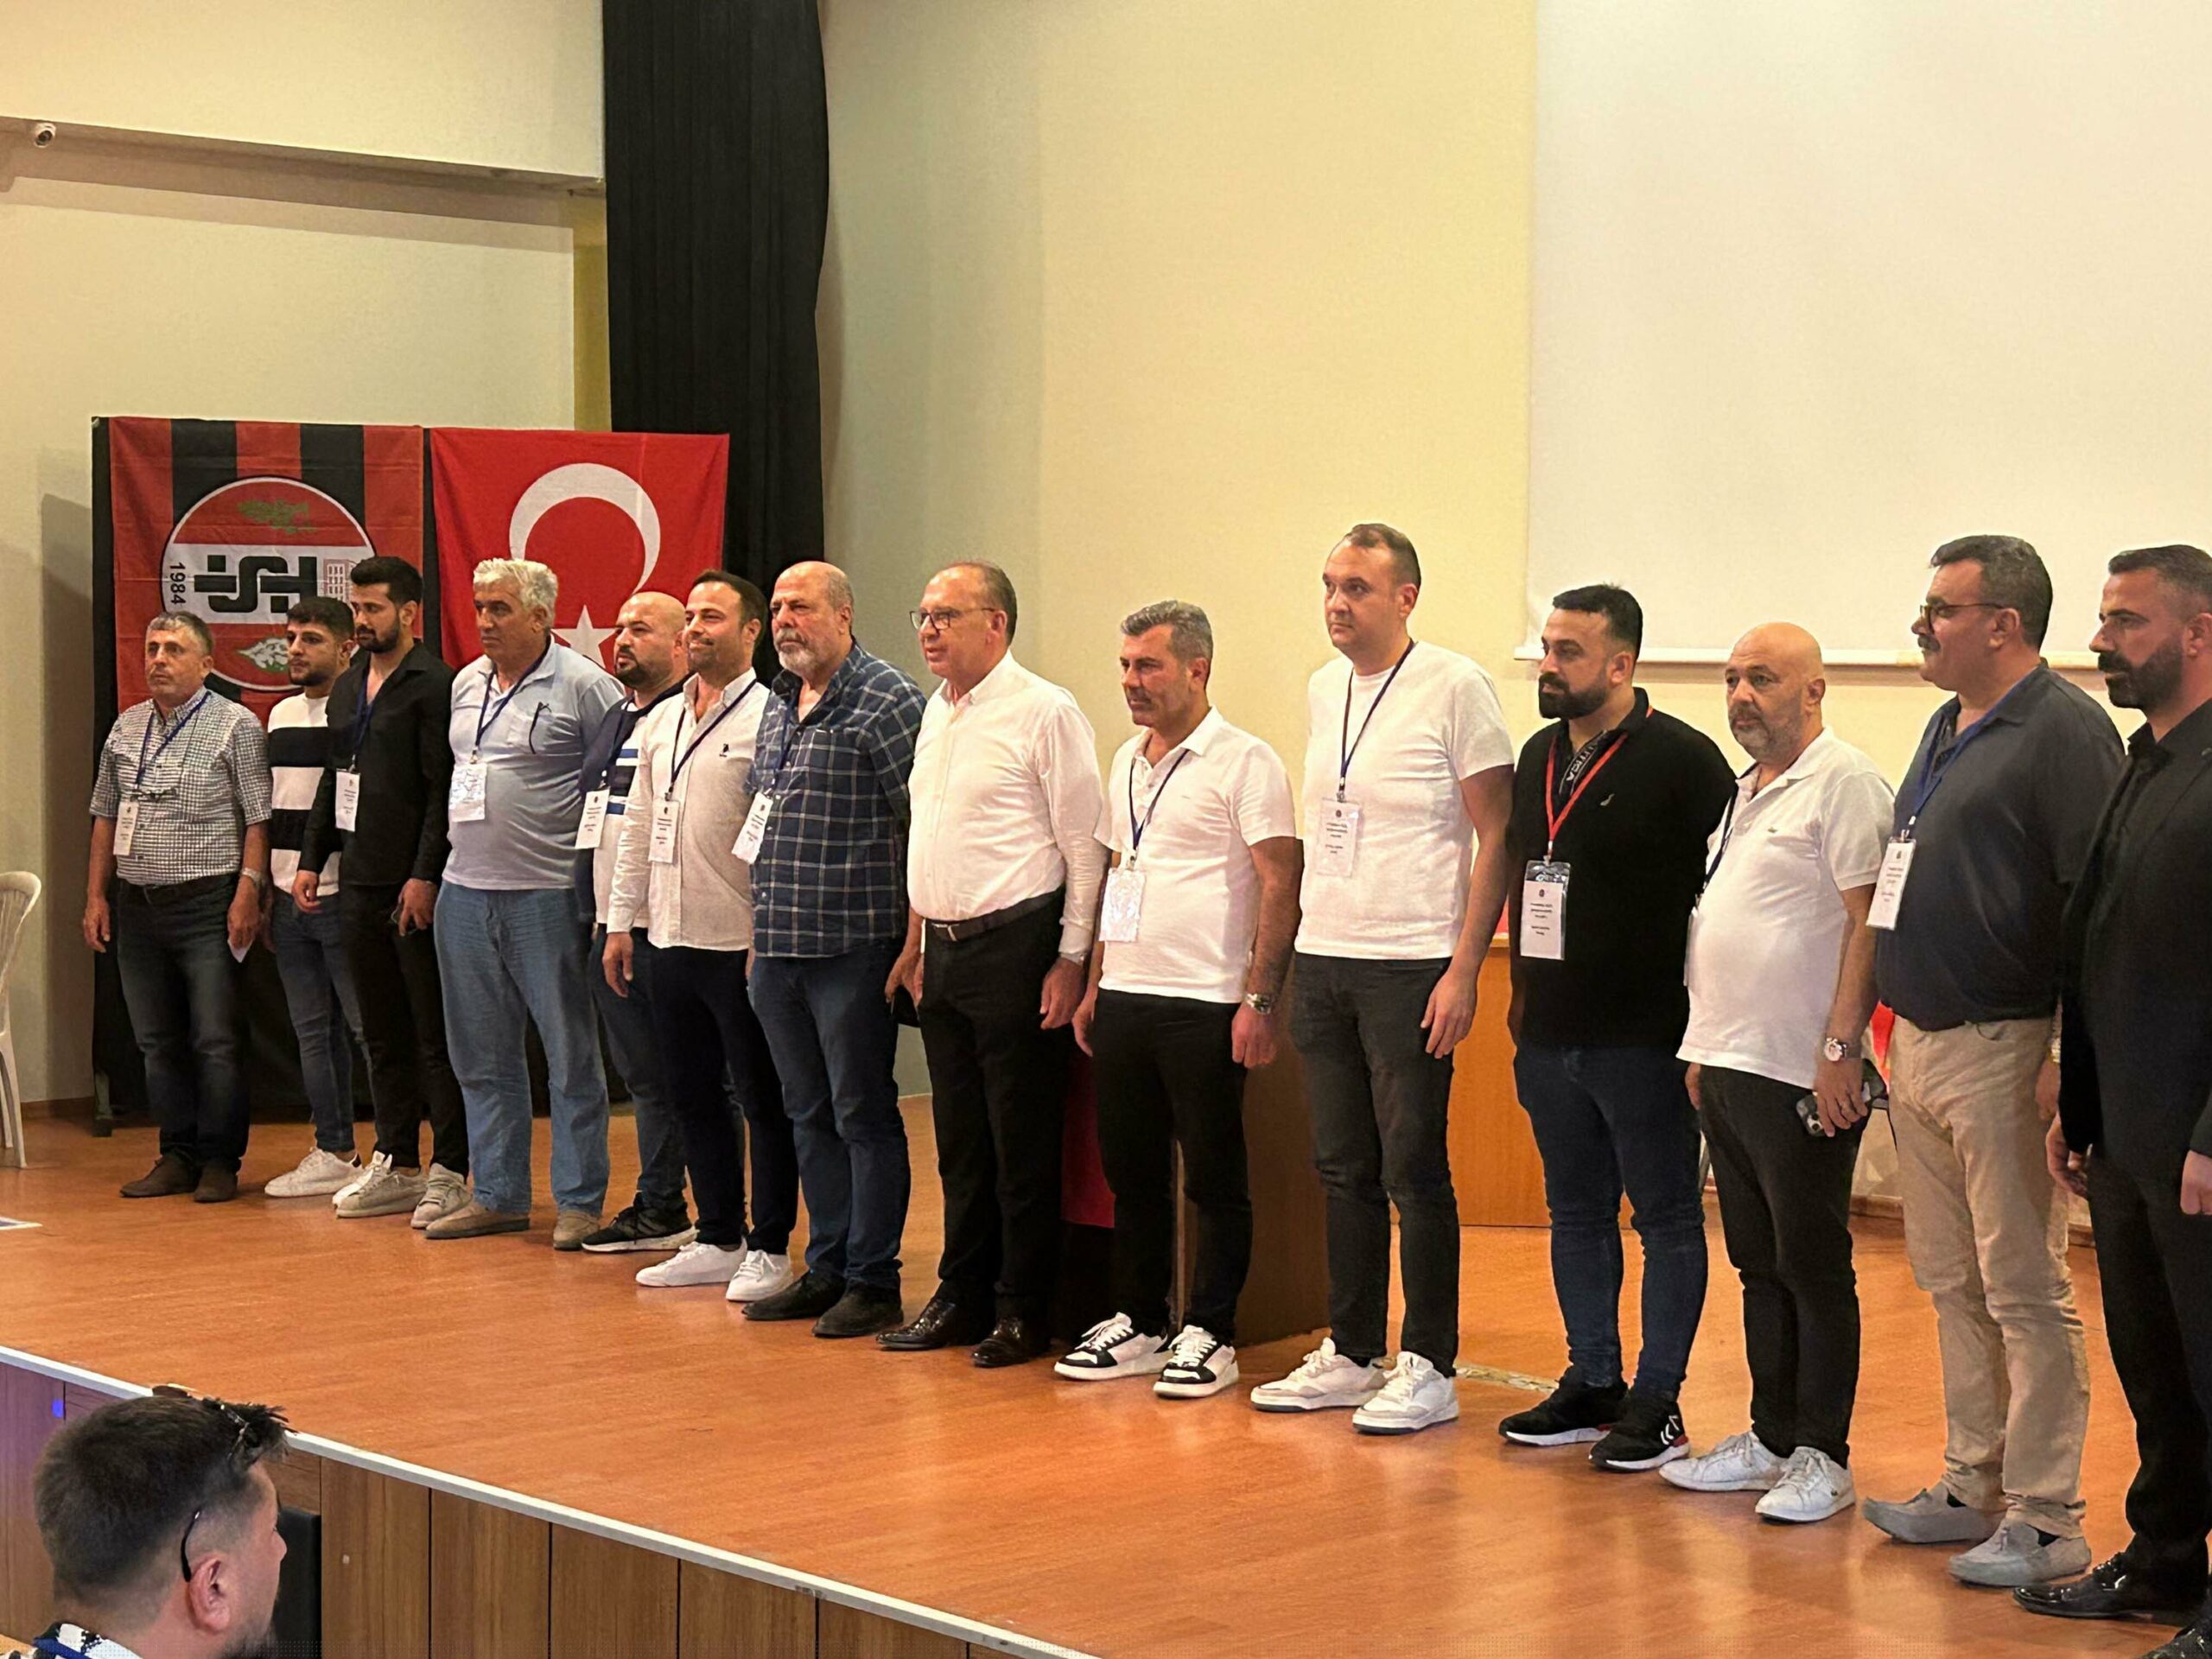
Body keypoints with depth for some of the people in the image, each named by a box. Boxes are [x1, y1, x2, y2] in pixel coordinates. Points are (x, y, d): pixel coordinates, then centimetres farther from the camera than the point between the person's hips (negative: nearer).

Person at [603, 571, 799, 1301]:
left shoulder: (767, 717, -9)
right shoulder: (662, 720, 14)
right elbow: (637, 827, 19)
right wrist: (622, 922, 15)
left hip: (739, 942, -8)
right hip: (669, 940, 8)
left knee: (763, 1100, 2)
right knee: (694, 1097, 14)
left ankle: (770, 1248, 9)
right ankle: (719, 1239, 24)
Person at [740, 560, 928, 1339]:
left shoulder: (887, 700, -10)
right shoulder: (777, 704, 15)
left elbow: (922, 824, -13)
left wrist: (909, 939, -16)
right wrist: (760, 930, 17)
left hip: (852, 946, -8)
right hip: (778, 949, 8)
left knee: (864, 1117, -1)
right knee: (809, 1116, 13)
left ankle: (873, 1281, 6)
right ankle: (826, 1269, 22)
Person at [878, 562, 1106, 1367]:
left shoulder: (1043, 712, -10)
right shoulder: (936, 714, 15)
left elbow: (1084, 847, -11)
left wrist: (1071, 961, -14)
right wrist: (918, 943, 19)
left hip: (1014, 950, -8)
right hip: (944, 953, 8)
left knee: (1023, 1145, 0)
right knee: (960, 1140, 14)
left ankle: (1024, 1310, 8)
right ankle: (962, 1295, 22)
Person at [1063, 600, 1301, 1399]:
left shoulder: (1244, 763, -8)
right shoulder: (1127, 762, 15)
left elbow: (1279, 886, -12)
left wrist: (1260, 1000, -17)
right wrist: (1094, 985, 17)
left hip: (1204, 1004, -7)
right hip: (1125, 998, 7)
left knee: (1214, 1179, 1)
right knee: (1131, 1171, 12)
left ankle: (1209, 1335, 8)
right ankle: (1139, 1323, 22)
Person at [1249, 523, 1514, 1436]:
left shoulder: (1455, 688, -9)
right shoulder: (1324, 690, 12)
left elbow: (1496, 835, -9)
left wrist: (1463, 972, -15)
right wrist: (1293, 957, 15)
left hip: (1411, 967, -7)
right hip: (1322, 961, 7)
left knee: (1414, 1172, -2)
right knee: (1343, 1169, 12)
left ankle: (1428, 1369, 7)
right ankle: (1351, 1355, 21)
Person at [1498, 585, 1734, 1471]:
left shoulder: (1681, 759, -12)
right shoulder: (1540, 755, 11)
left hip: (1644, 1038, -7)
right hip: (1552, 1034, 8)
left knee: (1667, 1218, 3)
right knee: (1577, 1215, 14)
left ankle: (1657, 1400, 9)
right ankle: (1592, 1383, 25)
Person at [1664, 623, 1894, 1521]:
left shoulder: (1844, 783, -12)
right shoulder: (1746, 791, 17)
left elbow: (1869, 922, -18)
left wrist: (1840, 1048, -21)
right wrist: (1703, 1047, 19)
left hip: (1801, 1076, -9)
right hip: (1729, 1068, 9)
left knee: (1814, 1269, -1)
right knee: (1760, 1267, 14)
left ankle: (1822, 1458, 6)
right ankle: (1770, 1438, 23)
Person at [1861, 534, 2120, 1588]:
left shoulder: (2063, 730, -12)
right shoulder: (1948, 729, 16)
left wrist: (2070, 1057, -22)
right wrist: (1888, 1025, 19)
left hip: (2000, 1051, -9)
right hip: (1918, 1045, 9)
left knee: (2024, 1292, -3)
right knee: (1952, 1284, 14)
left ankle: (2044, 1520, 3)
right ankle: (1972, 1486, 24)